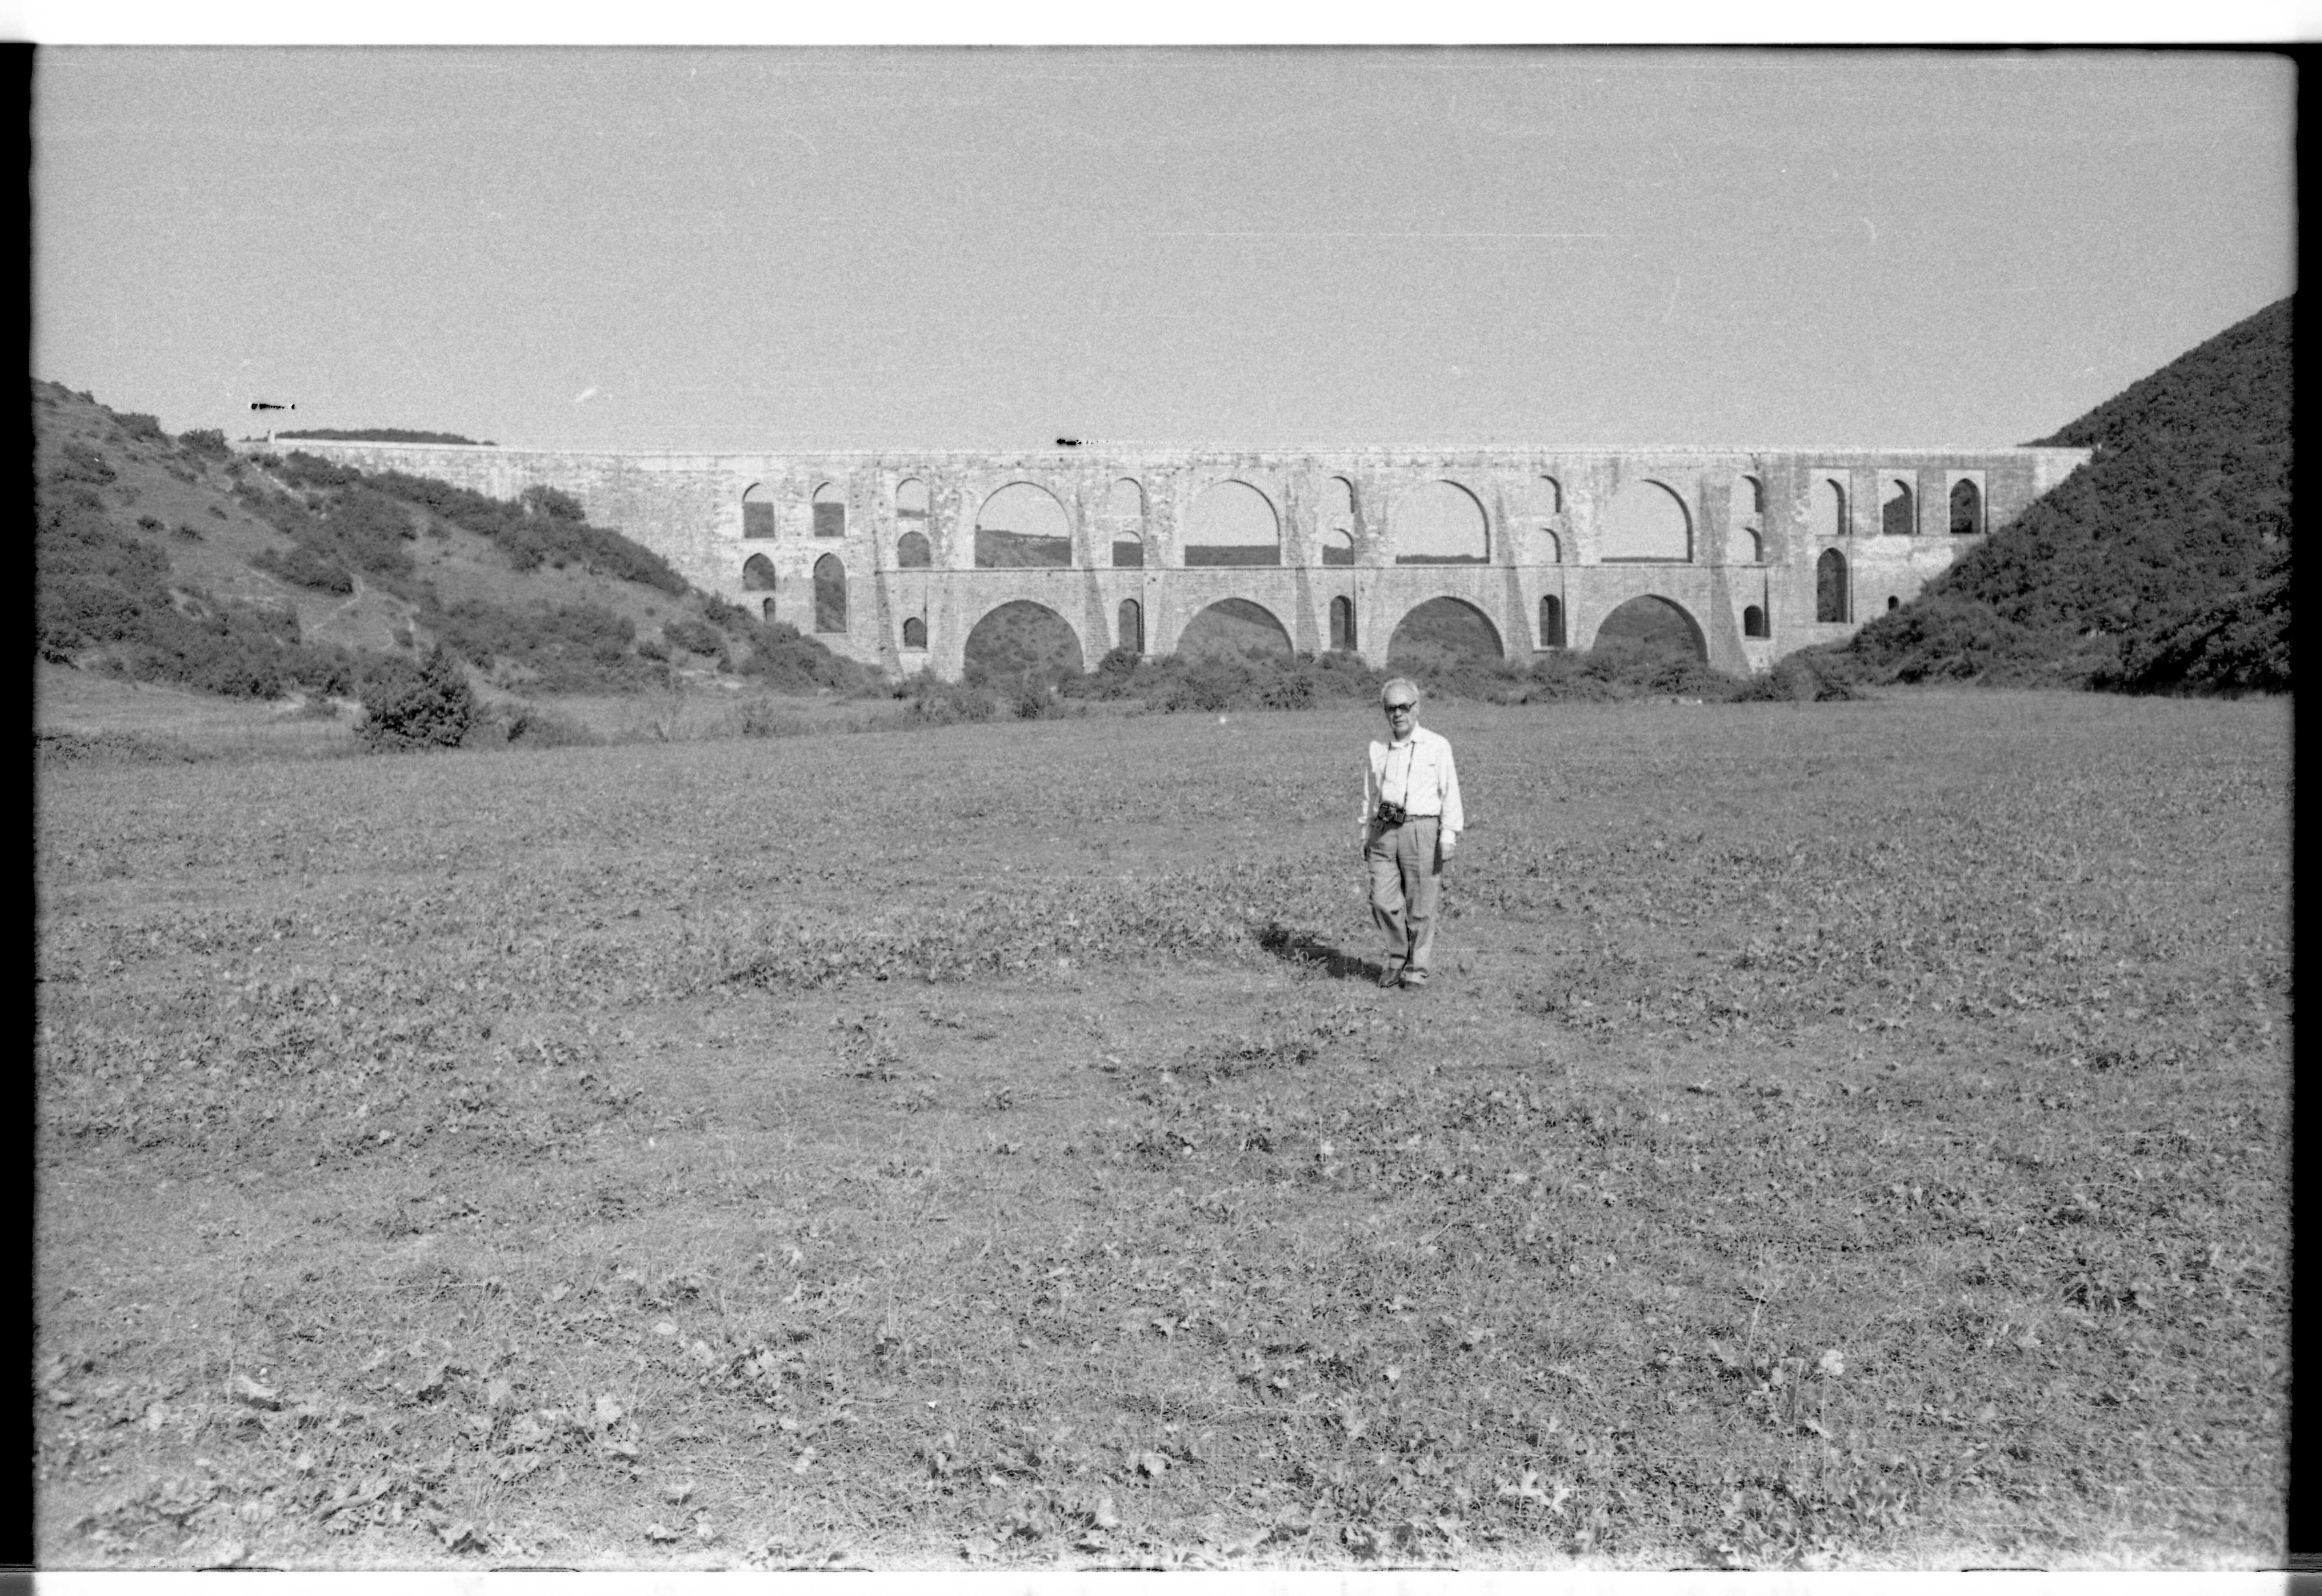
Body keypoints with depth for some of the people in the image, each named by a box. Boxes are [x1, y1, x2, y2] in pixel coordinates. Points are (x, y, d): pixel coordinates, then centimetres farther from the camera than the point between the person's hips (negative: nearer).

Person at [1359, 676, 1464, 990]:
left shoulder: (1437, 747, 3)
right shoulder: (1378, 750, 13)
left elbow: (1450, 794, 1)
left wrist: (1450, 836, -7)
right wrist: (1366, 836, 18)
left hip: (1421, 830, -3)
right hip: (1384, 832, 3)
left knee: (1420, 907, 0)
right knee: (1383, 902, -2)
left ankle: (1418, 969, 13)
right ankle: (1397, 958, 19)